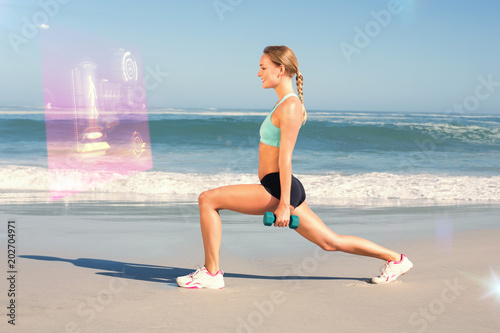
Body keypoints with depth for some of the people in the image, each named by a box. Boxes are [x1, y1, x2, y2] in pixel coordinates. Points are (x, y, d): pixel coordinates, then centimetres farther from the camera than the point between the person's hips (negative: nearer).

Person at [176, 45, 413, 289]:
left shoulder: (290, 106, -13)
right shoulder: (285, 103, 17)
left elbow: (285, 157, -18)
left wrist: (283, 203, -20)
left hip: (279, 189, -10)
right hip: (276, 188, 10)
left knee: (208, 199, -10)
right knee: (331, 242, 16)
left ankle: (211, 273, -4)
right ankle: (395, 259, 24)